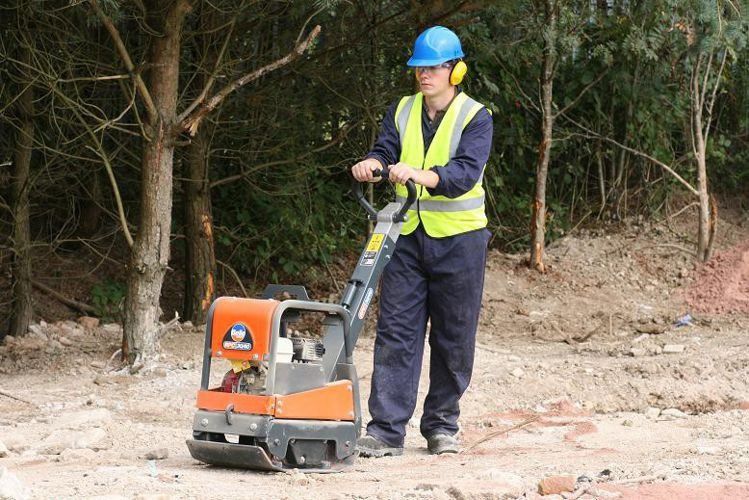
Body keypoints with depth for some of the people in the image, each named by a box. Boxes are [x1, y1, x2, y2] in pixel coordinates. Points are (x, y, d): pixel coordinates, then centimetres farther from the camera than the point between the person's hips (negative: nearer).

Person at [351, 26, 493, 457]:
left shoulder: (475, 118, -6)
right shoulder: (402, 113, 9)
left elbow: (466, 173, -20)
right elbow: (385, 151, -3)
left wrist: (419, 175, -38)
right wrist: (372, 164, -28)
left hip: (458, 239, -3)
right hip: (408, 237, 3)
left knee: (453, 339, 5)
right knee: (396, 331, -3)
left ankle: (443, 426, 18)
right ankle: (387, 430, -4)